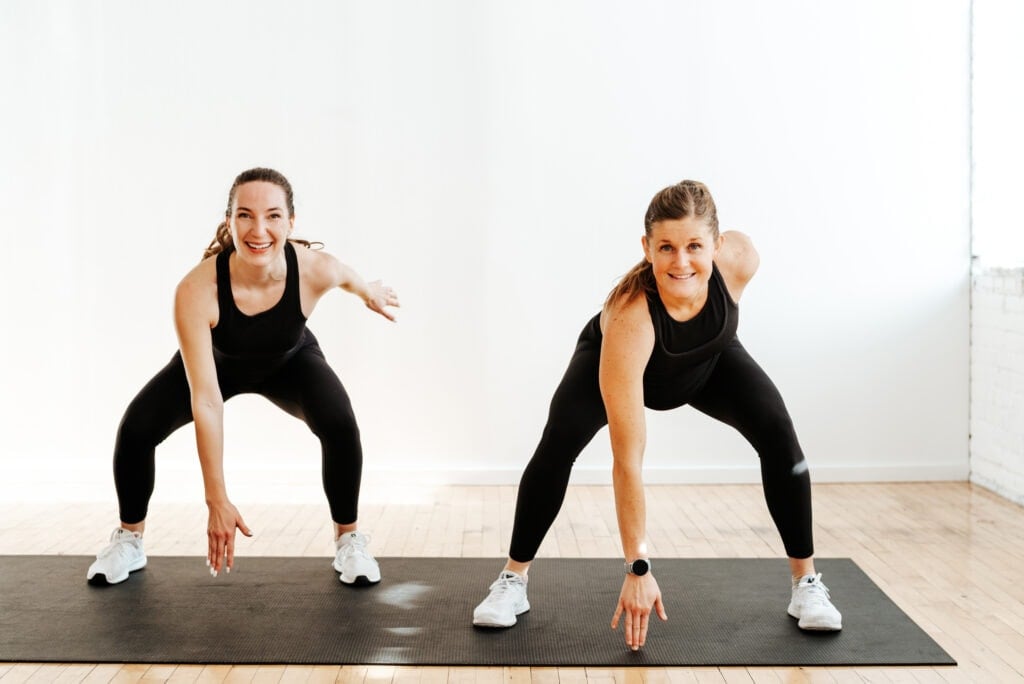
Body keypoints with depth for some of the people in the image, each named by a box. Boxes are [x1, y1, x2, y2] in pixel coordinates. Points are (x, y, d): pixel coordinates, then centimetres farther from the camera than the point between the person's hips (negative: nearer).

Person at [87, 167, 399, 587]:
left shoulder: (314, 269, -36)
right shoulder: (196, 290, -41)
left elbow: (348, 277, -8)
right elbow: (206, 400, -39)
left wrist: (371, 294, 15)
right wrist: (217, 500, -38)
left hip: (290, 362, 1)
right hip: (215, 362, 0)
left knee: (339, 425, -26)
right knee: (137, 428, -18)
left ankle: (349, 540, -1)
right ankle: (128, 540, 10)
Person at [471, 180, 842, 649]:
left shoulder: (740, 258, -37)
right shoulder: (628, 320, -46)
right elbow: (627, 459, -43)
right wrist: (638, 567, -41)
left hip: (709, 362, 3)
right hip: (611, 360, -3)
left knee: (777, 431, -19)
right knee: (558, 442, -27)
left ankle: (806, 583, -3)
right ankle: (513, 580, -8)